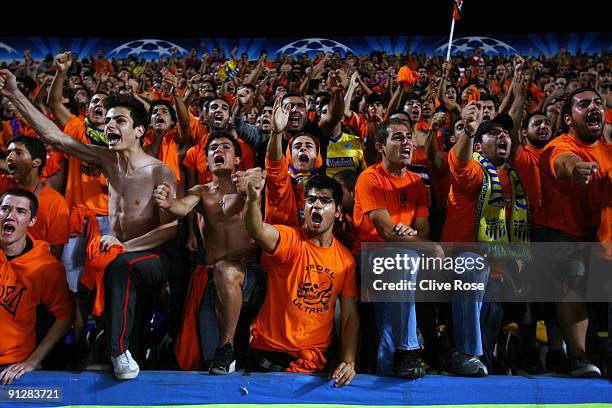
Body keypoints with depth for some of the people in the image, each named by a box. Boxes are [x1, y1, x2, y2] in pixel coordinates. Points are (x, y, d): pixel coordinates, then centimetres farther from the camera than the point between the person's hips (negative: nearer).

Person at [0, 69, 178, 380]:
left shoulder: (160, 172, -11)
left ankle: (119, 350, -30)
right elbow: (54, 136, 2)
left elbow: (171, 228, -13)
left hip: (153, 258, -6)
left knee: (121, 265, -37)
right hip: (118, 253, 6)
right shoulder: (108, 160, 5)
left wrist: (125, 245, -22)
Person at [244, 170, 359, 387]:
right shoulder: (290, 239, -11)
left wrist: (348, 362, -10)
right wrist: (253, 198, -55)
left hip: (316, 361, 3)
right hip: (269, 354, -3)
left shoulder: (346, 259, 0)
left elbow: (350, 316, 2)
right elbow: (257, 231, -35)